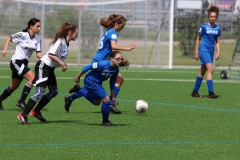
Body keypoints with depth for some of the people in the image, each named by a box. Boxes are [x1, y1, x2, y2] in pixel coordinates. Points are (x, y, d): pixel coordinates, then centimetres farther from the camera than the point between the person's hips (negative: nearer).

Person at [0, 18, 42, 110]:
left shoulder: (37, 39, 4)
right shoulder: (22, 35, -13)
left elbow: (38, 53, 2)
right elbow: (9, 38, 2)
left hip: (24, 63, 7)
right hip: (16, 61, -7)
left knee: (14, 86, 14)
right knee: (32, 78, -23)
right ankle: (21, 101, -20)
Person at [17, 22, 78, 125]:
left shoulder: (66, 43, 9)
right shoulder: (60, 41, -19)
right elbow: (51, 55, -28)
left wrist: (62, 64, 1)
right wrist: (62, 63, -24)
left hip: (50, 69, 10)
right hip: (43, 66, -10)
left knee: (54, 91, 14)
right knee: (40, 92, -17)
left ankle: (36, 111, 26)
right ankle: (23, 115, -15)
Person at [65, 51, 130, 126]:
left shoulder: (116, 70, -10)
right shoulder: (103, 64, -33)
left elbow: (112, 83, 5)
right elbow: (88, 67, -22)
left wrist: (113, 96, 9)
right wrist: (78, 76, -12)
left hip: (98, 82, 9)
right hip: (90, 81, -9)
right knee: (106, 100, -15)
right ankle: (105, 121, 3)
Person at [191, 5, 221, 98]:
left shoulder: (217, 29, 8)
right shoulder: (204, 27, -6)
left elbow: (217, 42, 14)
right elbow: (198, 39, 1)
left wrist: (218, 52, 0)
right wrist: (196, 52, -2)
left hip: (211, 52, 6)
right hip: (204, 50, -6)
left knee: (202, 72, 12)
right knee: (210, 70, -18)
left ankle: (195, 91, 20)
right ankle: (210, 92, -20)